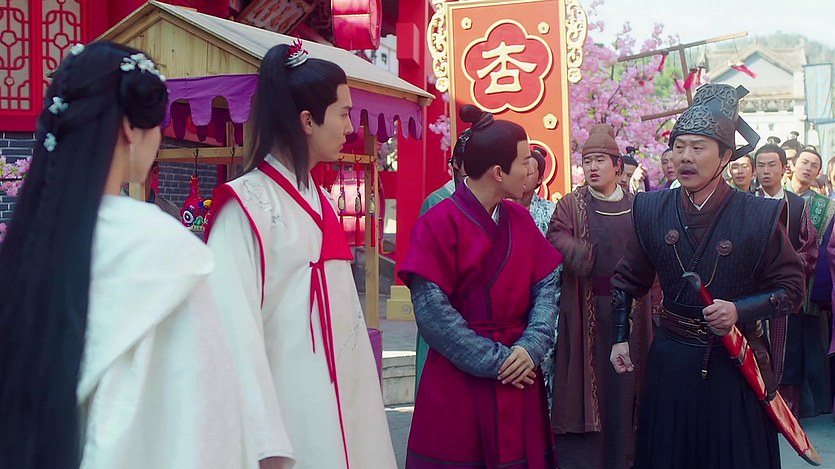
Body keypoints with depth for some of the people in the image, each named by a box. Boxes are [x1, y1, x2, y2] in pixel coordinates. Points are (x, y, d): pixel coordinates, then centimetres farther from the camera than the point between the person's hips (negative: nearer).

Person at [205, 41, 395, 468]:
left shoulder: (320, 202, 11)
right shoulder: (245, 204, -13)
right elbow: (236, 326, -19)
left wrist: (362, 398, 12)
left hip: (340, 401, 8)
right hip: (287, 407, -7)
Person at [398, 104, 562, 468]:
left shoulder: (520, 219, 8)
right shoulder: (441, 222, -11)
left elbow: (546, 285, 5)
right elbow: (431, 309, -16)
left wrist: (532, 346, -12)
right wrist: (493, 360, -15)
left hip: (519, 378, 6)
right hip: (459, 382, -5)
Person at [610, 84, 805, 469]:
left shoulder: (759, 216, -10)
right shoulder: (651, 210, 0)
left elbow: (791, 287, -5)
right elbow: (627, 279, 11)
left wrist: (740, 310, -20)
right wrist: (620, 338, 7)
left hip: (735, 360, -2)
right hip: (671, 360, 2)